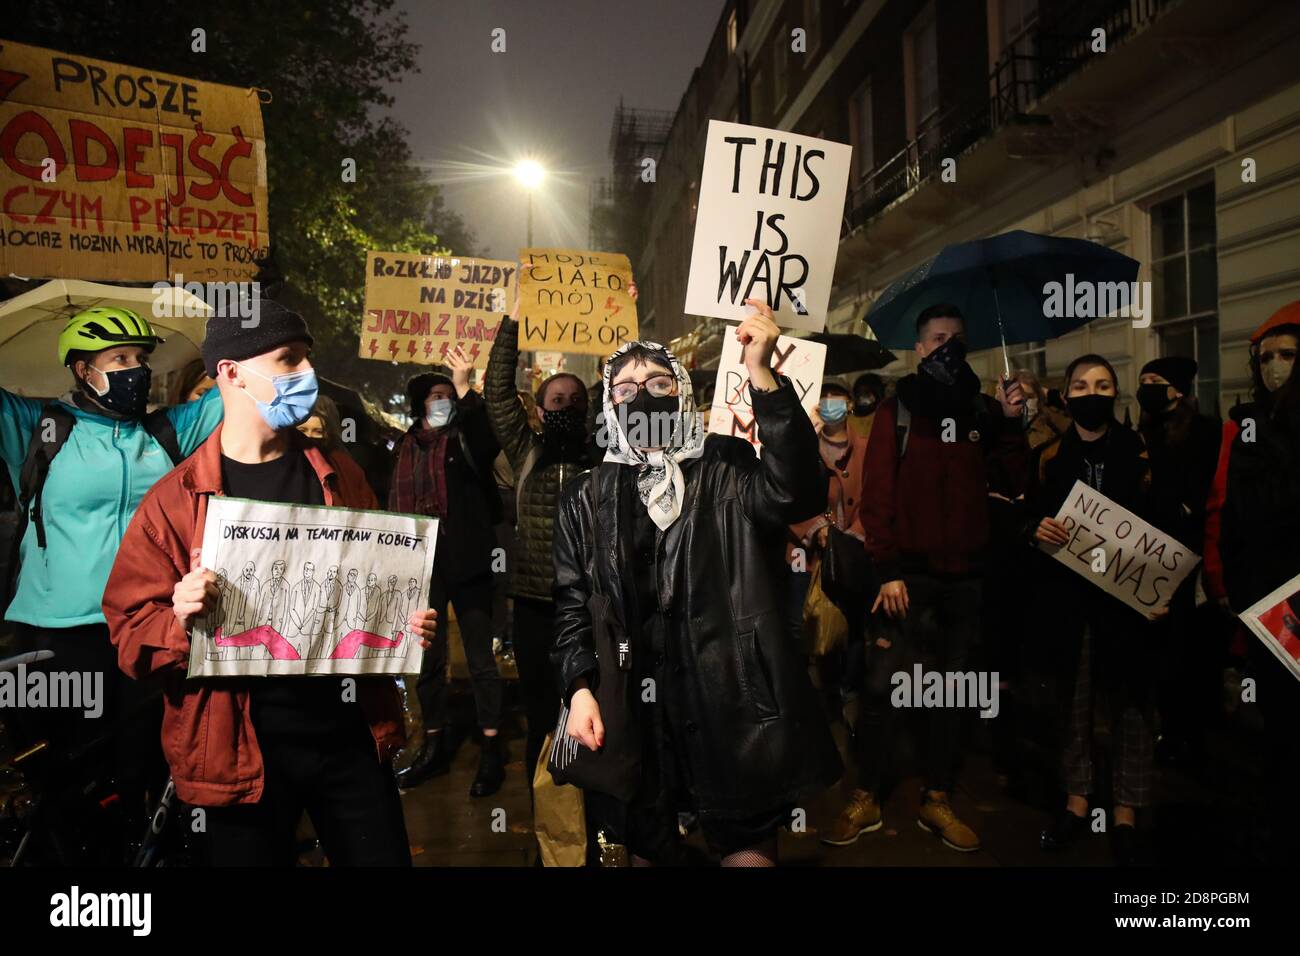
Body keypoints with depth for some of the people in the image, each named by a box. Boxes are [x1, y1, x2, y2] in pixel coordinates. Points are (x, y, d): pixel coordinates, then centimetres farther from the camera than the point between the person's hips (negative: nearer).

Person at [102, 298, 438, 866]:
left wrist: (407, 622, -3)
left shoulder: (340, 479, 6)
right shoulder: (174, 501, -4)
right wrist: (180, 619, -22)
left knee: (382, 857, 14)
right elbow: (129, 628, -1)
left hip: (352, 732, 3)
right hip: (241, 749, -2)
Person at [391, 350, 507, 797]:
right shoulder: (408, 446, 13)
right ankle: (434, 746, 29)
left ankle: (491, 750, 11)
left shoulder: (465, 437, 0)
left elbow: (488, 444, -25)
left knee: (481, 657, 1)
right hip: (420, 566, 5)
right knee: (426, 659, 14)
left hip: (465, 564, -5)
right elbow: (395, 504, 17)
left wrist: (465, 389, -32)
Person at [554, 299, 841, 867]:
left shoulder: (727, 469, 4)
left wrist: (761, 375, -24)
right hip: (629, 707, 2)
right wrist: (578, 687, -6)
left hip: (728, 698, -2)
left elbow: (794, 494, -17)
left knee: (749, 850, 5)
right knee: (646, 848, 15)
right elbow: (571, 602, 9)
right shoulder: (586, 498, 11)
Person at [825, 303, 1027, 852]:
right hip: (909, 573, -3)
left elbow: (1011, 485, 4)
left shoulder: (983, 410, 11)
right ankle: (866, 800, 12)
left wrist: (1011, 424, -8)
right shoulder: (898, 410, 2)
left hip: (965, 576, 4)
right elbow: (878, 494, -5)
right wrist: (888, 569, -12)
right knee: (880, 685, -3)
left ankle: (937, 802, 24)